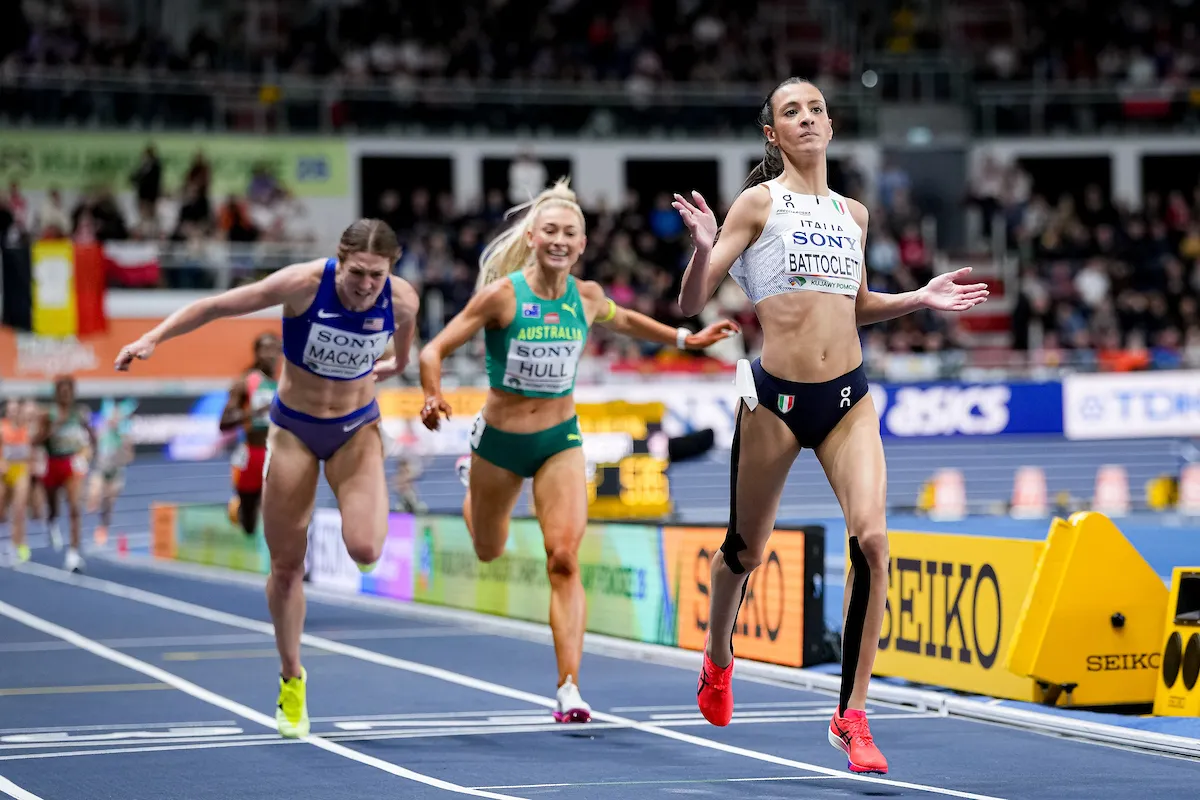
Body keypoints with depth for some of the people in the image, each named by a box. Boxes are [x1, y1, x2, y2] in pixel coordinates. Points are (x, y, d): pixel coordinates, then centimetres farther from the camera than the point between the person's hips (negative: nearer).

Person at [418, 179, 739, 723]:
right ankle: (472, 488, 59)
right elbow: (434, 350, -16)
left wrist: (685, 338, 18)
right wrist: (433, 398, -35)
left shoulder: (586, 297, -5)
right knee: (488, 553, 21)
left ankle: (569, 688, -16)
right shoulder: (501, 295, -17)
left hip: (561, 440, 1)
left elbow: (625, 321, 20)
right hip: (500, 438, -1)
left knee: (564, 560, -16)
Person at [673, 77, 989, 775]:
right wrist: (704, 248, -22)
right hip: (775, 396, -3)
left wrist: (919, 299, 14)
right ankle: (718, 659, 44)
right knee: (747, 550, 11)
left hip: (849, 396, 3)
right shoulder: (759, 202, -1)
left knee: (872, 537, -17)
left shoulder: (854, 213, 13)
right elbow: (691, 303, -4)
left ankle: (852, 715, -10)